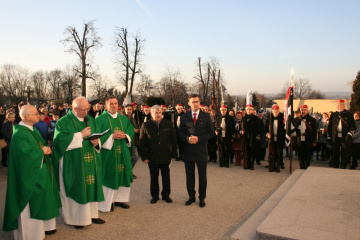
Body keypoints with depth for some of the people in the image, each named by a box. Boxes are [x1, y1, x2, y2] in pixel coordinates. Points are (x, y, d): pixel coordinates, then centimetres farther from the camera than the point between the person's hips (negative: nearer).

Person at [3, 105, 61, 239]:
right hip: (29, 175, -9)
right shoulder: (19, 134, -19)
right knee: (31, 203, 3)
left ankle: (43, 226, 33)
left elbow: (41, 146, 17)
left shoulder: (33, 130, 9)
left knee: (41, 200, 18)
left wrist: (46, 149, -5)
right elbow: (26, 154, -26)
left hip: (40, 172, 9)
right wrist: (42, 151, -13)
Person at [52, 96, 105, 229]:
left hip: (90, 161, 5)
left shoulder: (90, 120, 12)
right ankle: (75, 218, 17)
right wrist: (81, 135, -18)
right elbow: (61, 139, -18)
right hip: (73, 162, -5)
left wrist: (96, 142, -11)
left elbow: (97, 136, 13)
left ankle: (91, 214, 22)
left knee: (91, 186, 9)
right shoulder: (63, 122, -6)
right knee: (76, 188, 2)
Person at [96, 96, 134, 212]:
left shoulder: (124, 119, 13)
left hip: (123, 153, 5)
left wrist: (124, 135, -12)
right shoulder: (100, 119, -2)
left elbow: (131, 131, 8)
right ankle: (107, 202, 12)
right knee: (109, 176, -1)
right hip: (108, 153, -5)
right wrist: (112, 136, -19)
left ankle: (119, 198, 24)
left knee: (123, 175, 9)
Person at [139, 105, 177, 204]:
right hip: (152, 157, -1)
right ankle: (154, 195, 26)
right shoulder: (146, 125, -1)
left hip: (165, 156, 1)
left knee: (166, 176, 10)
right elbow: (142, 143, -1)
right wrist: (144, 157, -5)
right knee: (153, 177, 11)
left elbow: (173, 140, 5)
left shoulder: (168, 124, 2)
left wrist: (174, 154, 1)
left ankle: (166, 195, 26)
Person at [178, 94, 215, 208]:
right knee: (189, 176, 12)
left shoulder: (206, 116, 0)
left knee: (202, 176, 8)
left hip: (201, 151, -1)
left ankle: (202, 198, 23)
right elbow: (180, 132, 5)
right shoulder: (184, 117, 5)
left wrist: (198, 138, -16)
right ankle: (191, 196, 27)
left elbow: (211, 133, -3)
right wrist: (187, 138, -16)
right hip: (188, 151, 2)